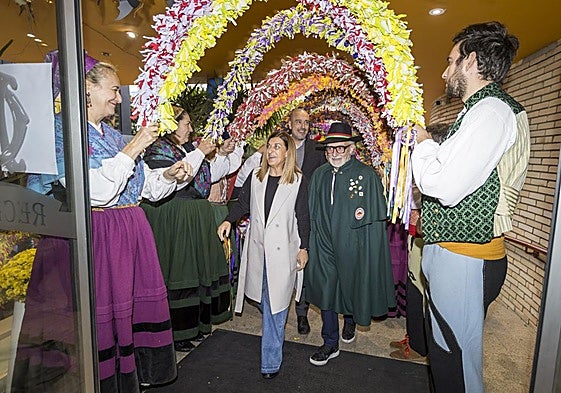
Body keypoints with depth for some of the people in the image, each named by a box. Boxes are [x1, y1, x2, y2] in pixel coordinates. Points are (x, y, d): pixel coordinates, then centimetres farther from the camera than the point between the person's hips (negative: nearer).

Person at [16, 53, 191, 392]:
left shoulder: (112, 134, 16)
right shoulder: (61, 129, -8)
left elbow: (143, 183, 18)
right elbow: (95, 191, -21)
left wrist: (169, 175, 0)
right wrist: (133, 149, -17)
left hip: (131, 233, 8)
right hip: (95, 234, -7)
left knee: (135, 302, 13)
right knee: (100, 315, 2)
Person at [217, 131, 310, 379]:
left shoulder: (298, 181, -4)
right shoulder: (256, 177, 6)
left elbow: (303, 216, -2)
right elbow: (243, 202, 13)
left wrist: (303, 248, -3)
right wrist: (229, 221, -4)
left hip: (282, 250, -4)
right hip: (257, 247, 4)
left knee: (276, 303, 0)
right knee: (264, 299, 17)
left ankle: (271, 361, 14)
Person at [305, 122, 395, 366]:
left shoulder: (367, 175, -10)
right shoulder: (319, 175, 4)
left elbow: (375, 219, -9)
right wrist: (311, 244, 8)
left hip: (354, 246, -3)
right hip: (325, 245, 3)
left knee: (352, 288, 15)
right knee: (325, 291, 7)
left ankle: (350, 321, 48)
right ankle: (330, 344, 24)